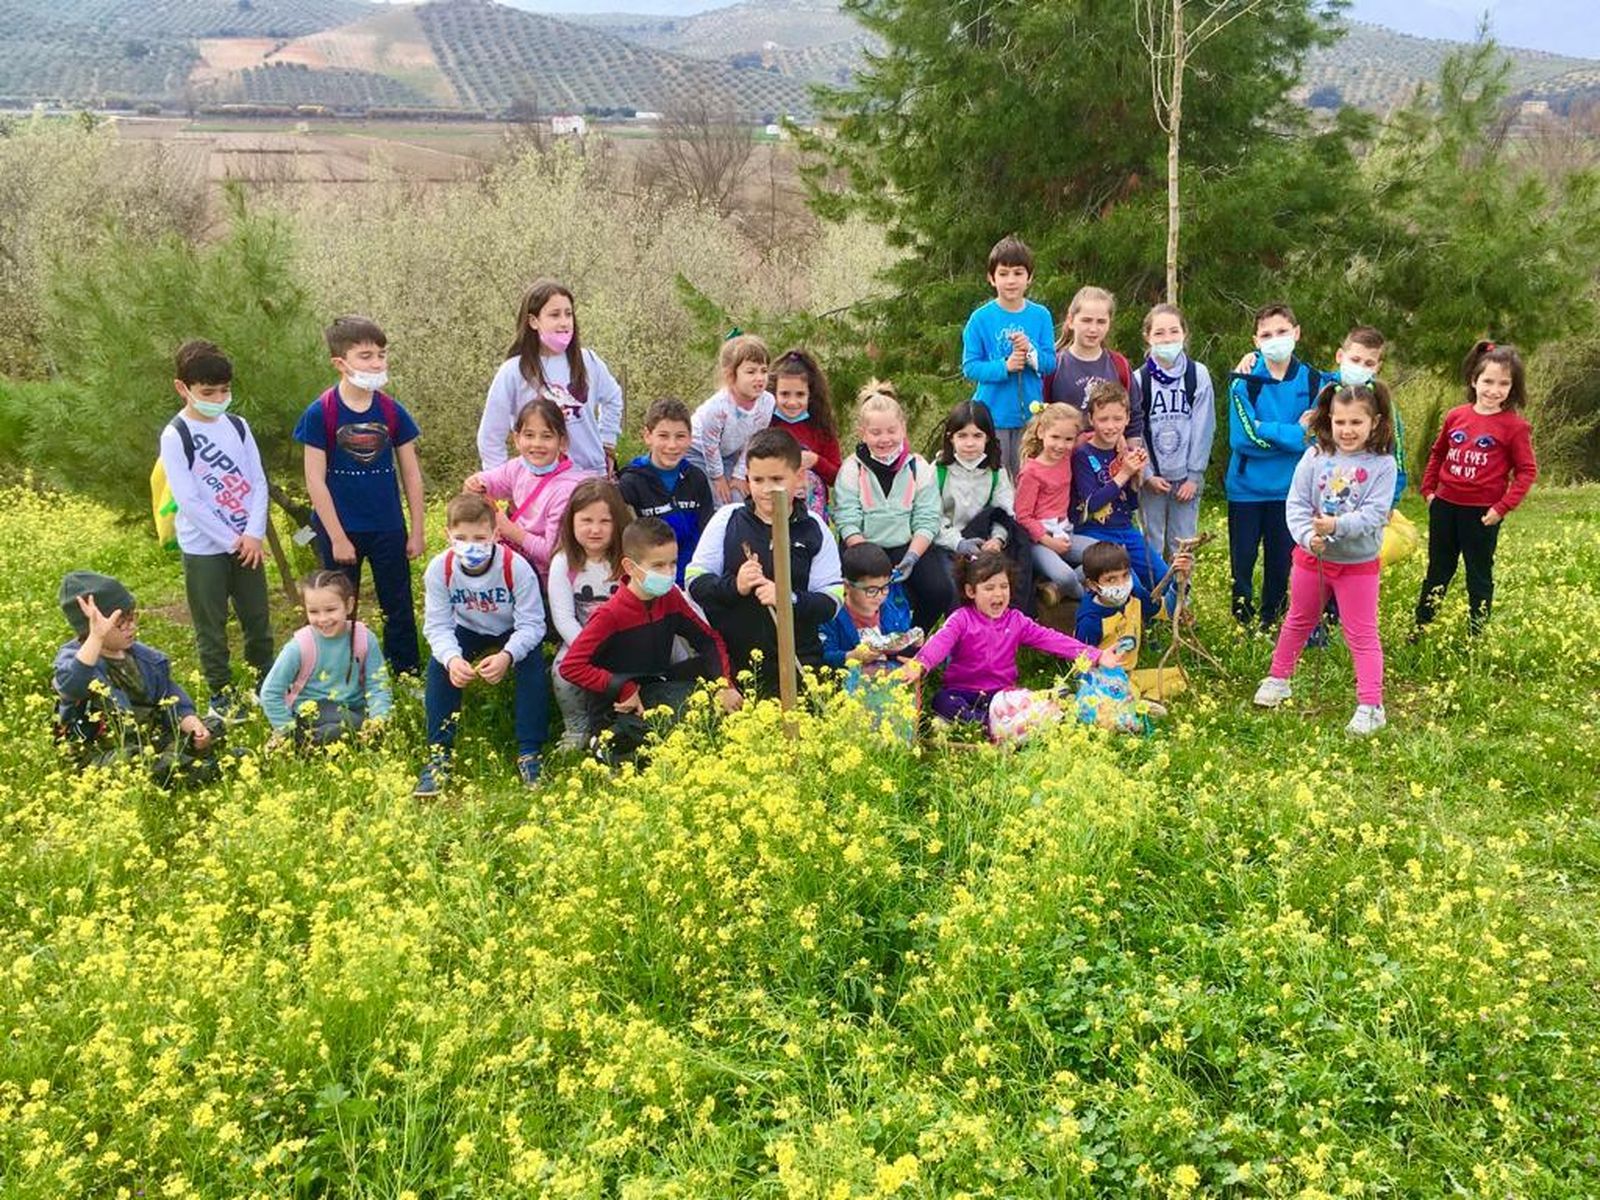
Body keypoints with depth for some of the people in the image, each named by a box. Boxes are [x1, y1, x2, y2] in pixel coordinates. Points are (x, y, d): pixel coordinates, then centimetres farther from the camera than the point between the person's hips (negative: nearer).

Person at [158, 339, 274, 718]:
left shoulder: (237, 426, 4)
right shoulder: (175, 436, -11)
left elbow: (258, 482, 2)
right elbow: (188, 500, -15)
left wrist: (254, 534, -10)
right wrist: (230, 541, -14)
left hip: (246, 543, 5)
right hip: (204, 548, -4)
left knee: (258, 620, 13)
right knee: (211, 628, 6)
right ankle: (221, 697, 18)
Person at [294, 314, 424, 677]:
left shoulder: (392, 411, -4)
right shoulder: (321, 413, -12)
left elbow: (411, 474, 3)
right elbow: (315, 480, -11)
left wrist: (416, 532, 2)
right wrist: (337, 538, -12)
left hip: (388, 529, 3)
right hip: (340, 530, -2)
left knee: (399, 609, 12)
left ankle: (408, 678, 26)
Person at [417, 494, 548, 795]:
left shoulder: (516, 567, -29)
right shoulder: (439, 569, -23)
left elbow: (532, 624, -28)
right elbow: (438, 626, -23)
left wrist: (507, 656, -47)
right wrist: (452, 658, -45)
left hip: (512, 635, -2)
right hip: (467, 633, 2)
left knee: (533, 663, -30)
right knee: (439, 664, -25)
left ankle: (529, 753, -21)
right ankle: (438, 753, -17)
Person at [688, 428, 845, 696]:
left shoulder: (814, 531, 1)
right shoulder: (727, 519, 1)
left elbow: (831, 602, -2)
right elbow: (695, 582, 1)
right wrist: (734, 586, -18)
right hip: (728, 661, 0)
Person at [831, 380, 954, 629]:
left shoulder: (919, 467, 5)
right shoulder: (852, 469, 0)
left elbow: (927, 521, -1)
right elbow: (847, 523, -8)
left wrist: (912, 557, -18)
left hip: (910, 546, 2)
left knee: (940, 590, -22)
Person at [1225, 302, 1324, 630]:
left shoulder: (1313, 381, -3)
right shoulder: (1243, 381, -10)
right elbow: (1242, 439, -20)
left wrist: (1266, 430, -17)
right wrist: (1294, 432, -15)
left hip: (1289, 490, 2)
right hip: (1246, 489, -2)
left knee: (1281, 562, 13)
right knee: (1242, 562, 8)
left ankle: (1271, 624, 30)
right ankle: (1242, 624, 25)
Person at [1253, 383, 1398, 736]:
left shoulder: (1382, 464, -13)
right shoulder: (1315, 457, -7)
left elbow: (1373, 514, -21)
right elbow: (1296, 504, -11)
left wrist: (1337, 525, -36)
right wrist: (1308, 535, -28)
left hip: (1358, 562, -3)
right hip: (1312, 556, 3)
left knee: (1362, 634, 2)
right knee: (1298, 621, 21)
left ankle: (1371, 706, 3)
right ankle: (1278, 679, 38)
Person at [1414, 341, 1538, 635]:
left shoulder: (1514, 426, -10)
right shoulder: (1455, 416, 0)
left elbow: (1527, 471, -9)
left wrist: (1502, 508, -14)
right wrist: (1428, 489, 9)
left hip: (1482, 513, -4)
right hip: (1444, 507, 4)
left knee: (1479, 578, 9)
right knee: (1437, 574, 17)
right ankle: (1418, 632, 27)